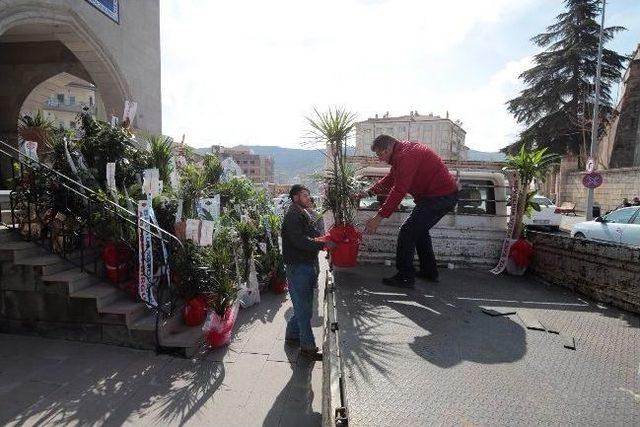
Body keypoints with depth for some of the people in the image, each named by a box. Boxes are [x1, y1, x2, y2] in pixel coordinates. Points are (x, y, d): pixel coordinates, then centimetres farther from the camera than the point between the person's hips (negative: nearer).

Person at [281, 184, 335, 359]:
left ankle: (292, 334, 34)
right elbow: (300, 241, -25)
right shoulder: (293, 215, -15)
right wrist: (323, 245, -23)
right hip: (297, 266, -10)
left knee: (303, 305, 18)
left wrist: (326, 240, 1)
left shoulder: (303, 214, 16)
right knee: (304, 308, -1)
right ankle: (308, 346, 9)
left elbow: (313, 234, 19)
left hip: (307, 265, 10)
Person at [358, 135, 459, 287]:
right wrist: (370, 192, 11)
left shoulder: (406, 156, -21)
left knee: (407, 232, -10)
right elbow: (390, 179, 21)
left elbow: (398, 191, -27)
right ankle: (429, 272, 30)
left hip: (439, 197, -11)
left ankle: (405, 277, -2)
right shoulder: (401, 153, 13)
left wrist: (378, 218, -25)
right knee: (419, 230, 21)